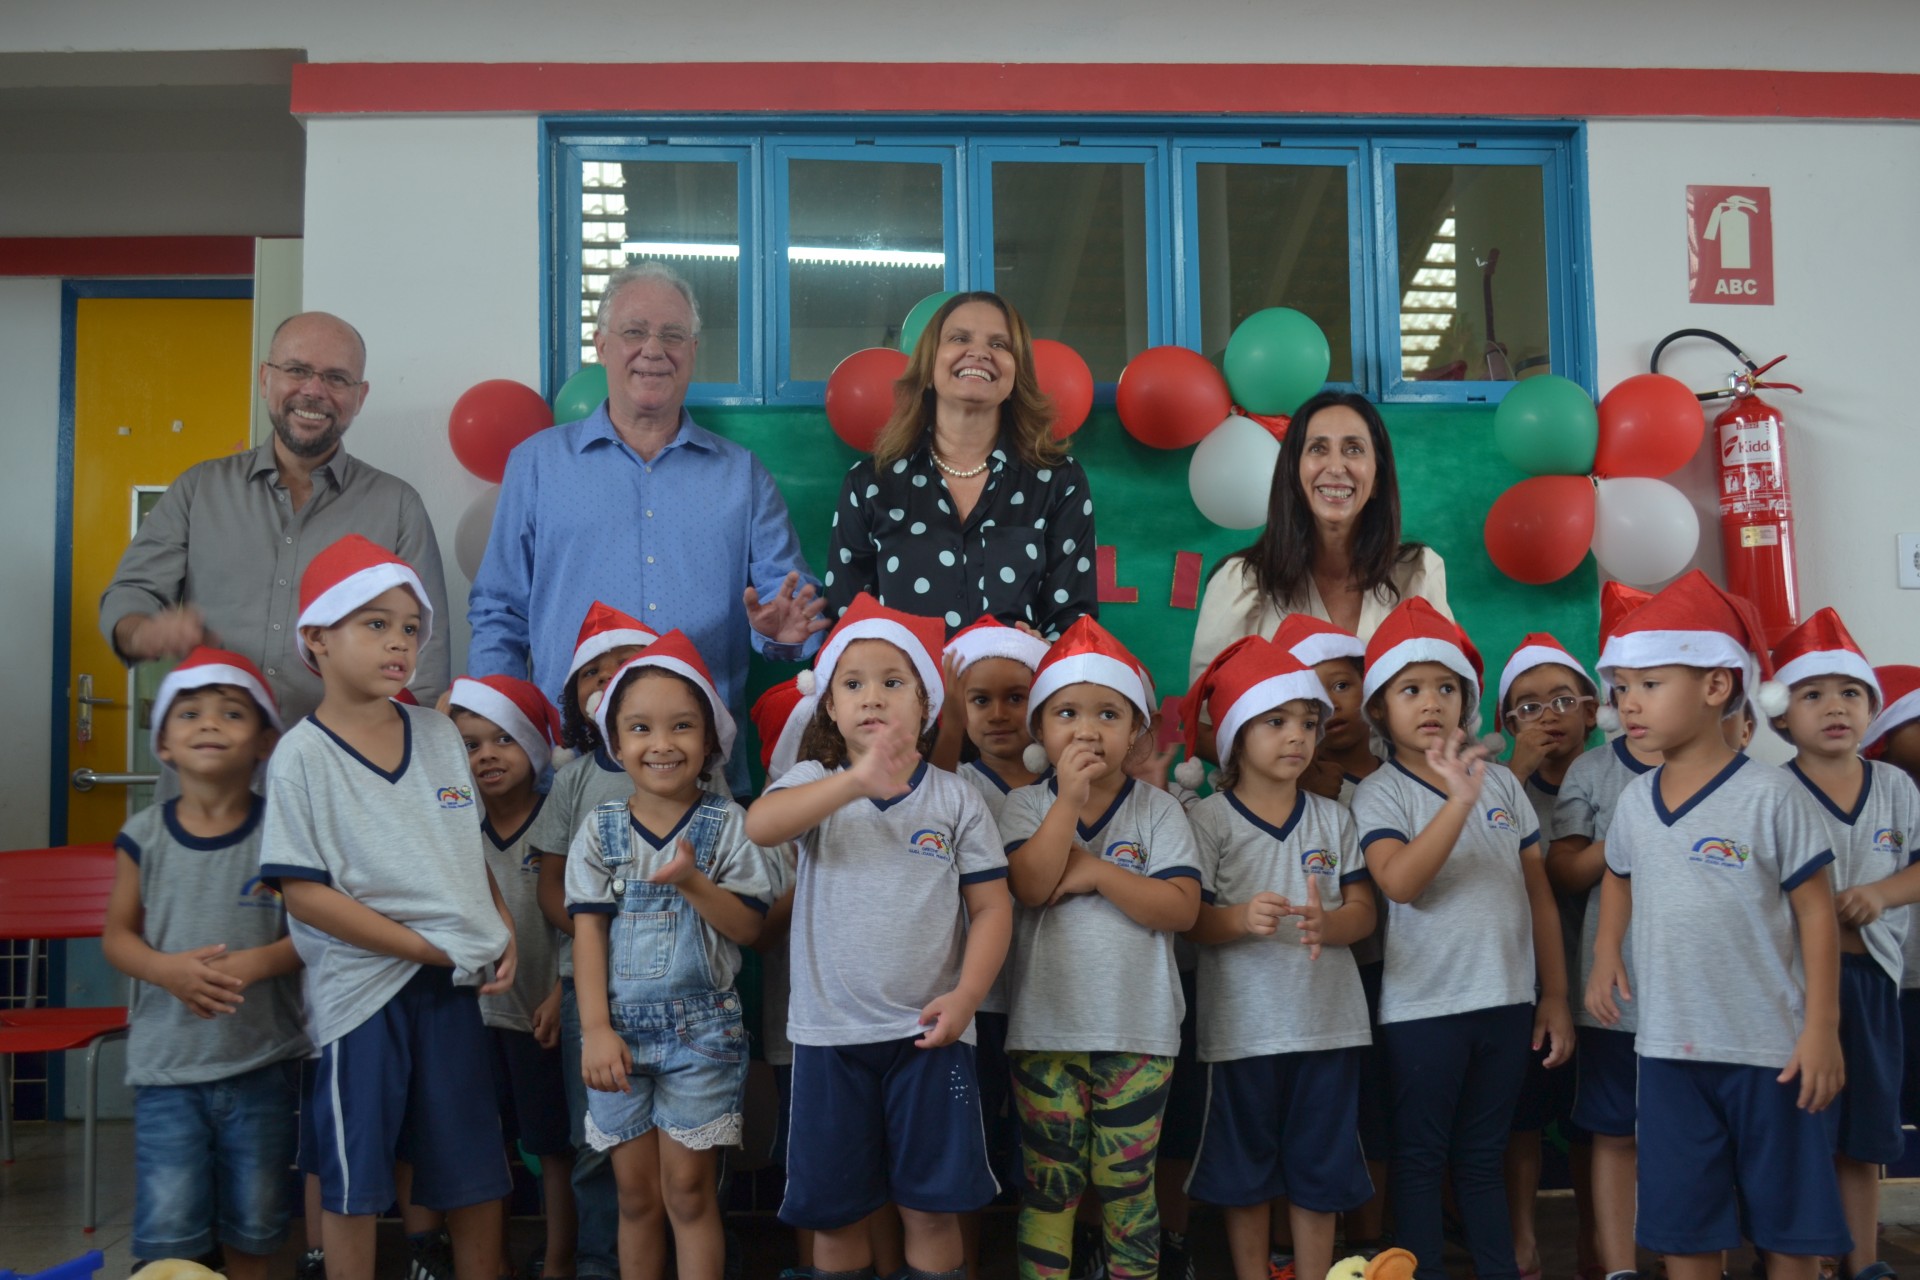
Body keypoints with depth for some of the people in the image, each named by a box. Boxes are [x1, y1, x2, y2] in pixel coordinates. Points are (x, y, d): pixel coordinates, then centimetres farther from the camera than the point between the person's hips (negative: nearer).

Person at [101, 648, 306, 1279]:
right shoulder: (143, 835, 0)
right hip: (166, 1061, 1)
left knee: (253, 1221, 12)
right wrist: (169, 969, -15)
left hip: (263, 1061, 0)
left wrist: (257, 964, -21)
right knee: (167, 1227, -2)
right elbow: (117, 934, 5)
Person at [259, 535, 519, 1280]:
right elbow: (306, 892, -14)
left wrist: (503, 934, 0)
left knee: (476, 1170, 13)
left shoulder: (440, 735, 6)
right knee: (353, 1178, 7)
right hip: (363, 984, -4)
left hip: (455, 983, 5)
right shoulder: (303, 755, -9)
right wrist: (430, 947, -16)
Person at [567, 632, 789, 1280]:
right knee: (636, 1196, 11)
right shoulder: (600, 829, 2)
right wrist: (596, 1029, -8)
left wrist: (692, 883, -23)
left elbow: (748, 927, -7)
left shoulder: (728, 824, -3)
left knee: (689, 1192, 1)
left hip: (701, 1030, -2)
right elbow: (588, 931, -1)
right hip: (620, 1029, 2)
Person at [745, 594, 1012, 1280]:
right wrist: (857, 781, -37)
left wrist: (964, 996, -13)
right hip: (830, 1032, 1)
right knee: (832, 1209, 11)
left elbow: (991, 907, 2)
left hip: (927, 1032, 0)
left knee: (932, 1206, 5)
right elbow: (759, 825, -23)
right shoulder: (815, 784, -1)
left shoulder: (955, 797, 1)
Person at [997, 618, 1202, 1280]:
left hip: (1139, 1031, 0)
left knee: (1128, 1182, 9)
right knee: (1049, 1183, 8)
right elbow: (1030, 886, -16)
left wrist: (1095, 871, -15)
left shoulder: (1158, 809, 1)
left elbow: (1182, 908, -10)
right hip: (1045, 1029, 0)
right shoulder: (1026, 805, 2)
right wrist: (1071, 798, -20)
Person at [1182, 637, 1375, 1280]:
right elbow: (1191, 919, -7)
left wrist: (1325, 923, -19)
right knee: (1245, 1173, 9)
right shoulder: (1208, 819, -4)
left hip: (1327, 1021, 3)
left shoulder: (1333, 818, 7)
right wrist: (1242, 918, -27)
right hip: (1243, 1026, -3)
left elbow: (1362, 909, 3)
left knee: (1320, 1171, 11)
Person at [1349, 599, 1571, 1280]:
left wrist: (1555, 995, 9)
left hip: (1508, 1001, 4)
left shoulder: (1502, 781, 6)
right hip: (1423, 1006, -4)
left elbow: (1539, 893, 9)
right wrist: (1460, 800, -32)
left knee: (1483, 1155, 16)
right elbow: (1399, 881, -25)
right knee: (1420, 1158, 7)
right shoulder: (1380, 793, -7)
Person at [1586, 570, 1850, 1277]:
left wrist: (1821, 1026, -11)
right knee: (1682, 1218, 12)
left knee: (1787, 1216, 10)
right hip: (1668, 1045, 5)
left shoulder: (1768, 794, -12)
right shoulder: (1633, 801, 4)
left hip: (1768, 1046, -4)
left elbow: (1814, 908, -9)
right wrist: (1606, 953, 8)